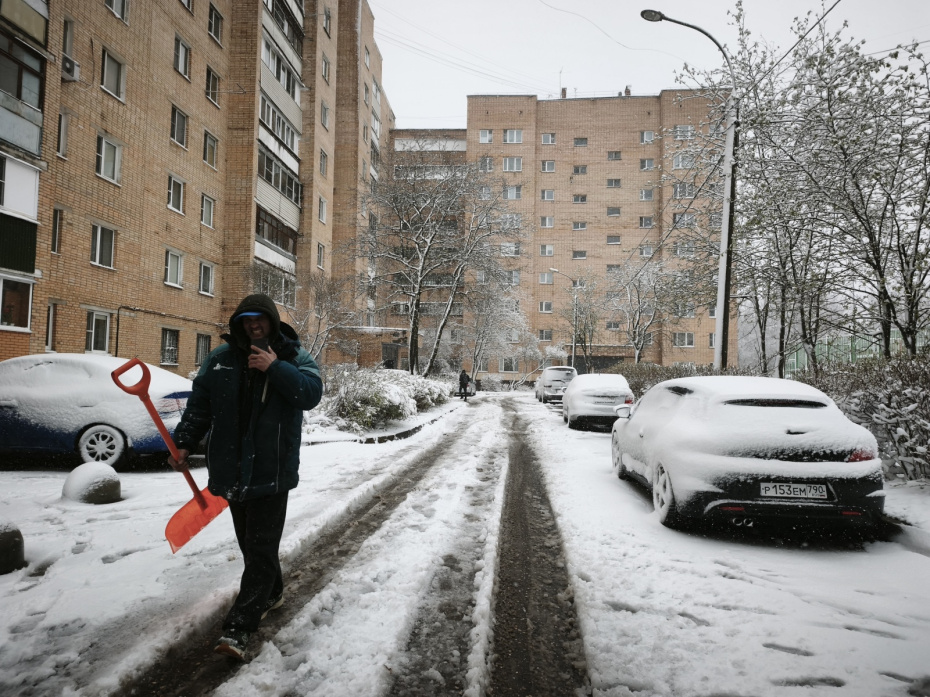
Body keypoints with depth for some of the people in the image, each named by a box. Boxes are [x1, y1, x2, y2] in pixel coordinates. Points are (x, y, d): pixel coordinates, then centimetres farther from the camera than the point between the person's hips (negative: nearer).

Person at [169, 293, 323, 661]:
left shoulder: (295, 358, -2)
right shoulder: (221, 358, 5)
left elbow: (312, 393, -19)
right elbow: (199, 405, 8)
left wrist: (275, 368, -24)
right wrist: (183, 443, -1)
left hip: (272, 472, -4)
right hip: (232, 470, 4)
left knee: (261, 548, -6)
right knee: (250, 543, 18)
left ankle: (238, 628, -3)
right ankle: (272, 593, 41)